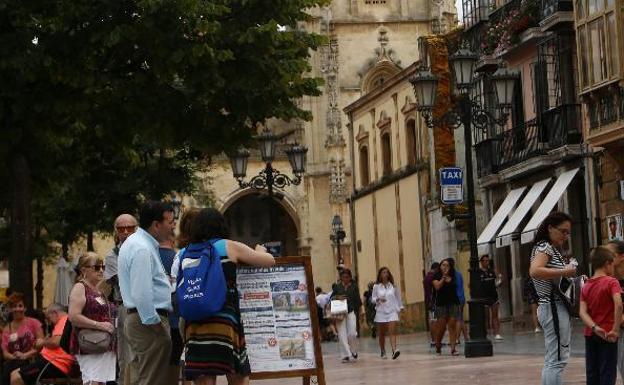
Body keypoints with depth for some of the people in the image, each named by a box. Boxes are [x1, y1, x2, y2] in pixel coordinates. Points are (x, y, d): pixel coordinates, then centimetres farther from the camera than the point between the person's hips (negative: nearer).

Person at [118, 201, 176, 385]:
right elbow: (142, 294, -24)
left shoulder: (136, 243, 17)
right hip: (149, 321, -11)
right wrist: (154, 322, -20)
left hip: (138, 318, 11)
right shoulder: (142, 249, -18)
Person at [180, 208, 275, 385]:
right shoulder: (229, 247, 6)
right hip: (225, 322, -3)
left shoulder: (185, 255, 15)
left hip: (194, 325, 3)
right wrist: (260, 251, 30)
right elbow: (269, 261, 10)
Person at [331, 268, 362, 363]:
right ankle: (346, 355, 1)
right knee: (342, 335, -4)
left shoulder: (354, 286, 7)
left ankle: (353, 351, 16)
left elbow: (358, 300, 6)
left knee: (352, 333, -10)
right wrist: (337, 297, -9)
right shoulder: (337, 286, 10)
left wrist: (358, 311, -1)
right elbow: (332, 297, 12)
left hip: (351, 311, -1)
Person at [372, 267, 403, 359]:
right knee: (382, 334, 8)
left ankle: (394, 350, -28)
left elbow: (398, 297, 13)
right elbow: (373, 299, 6)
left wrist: (400, 308, 12)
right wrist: (378, 299, -14)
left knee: (392, 332, -15)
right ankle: (383, 352, 22)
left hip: (392, 311, -1)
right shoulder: (376, 287, 3)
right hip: (381, 312, 1)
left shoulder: (393, 286, 5)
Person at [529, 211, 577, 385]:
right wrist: (564, 271, -25)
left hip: (554, 307, 10)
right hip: (554, 307, -10)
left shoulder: (553, 249, 18)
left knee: (552, 360, 14)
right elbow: (534, 271, -29)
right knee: (558, 360, -10)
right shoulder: (544, 247, -12)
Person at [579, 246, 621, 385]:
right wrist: (616, 329, -24)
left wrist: (594, 327, -17)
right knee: (608, 374, -2)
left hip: (590, 334, 6)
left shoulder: (586, 286, 8)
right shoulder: (611, 282, -10)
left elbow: (582, 312, -5)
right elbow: (618, 304, -28)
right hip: (608, 335, -6)